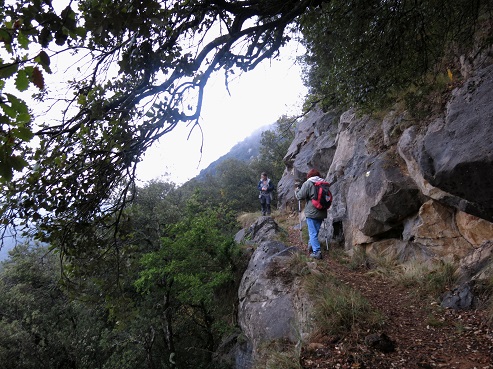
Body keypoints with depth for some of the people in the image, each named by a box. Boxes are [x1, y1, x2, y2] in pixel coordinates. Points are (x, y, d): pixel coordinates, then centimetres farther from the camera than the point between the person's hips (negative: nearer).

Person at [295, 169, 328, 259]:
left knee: (313, 233, -3)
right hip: (322, 213, 6)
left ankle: (317, 252, -9)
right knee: (315, 231, 21)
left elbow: (300, 196, -10)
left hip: (312, 212, -6)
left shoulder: (307, 183, -9)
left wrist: (297, 189, 8)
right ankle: (311, 244, 35)